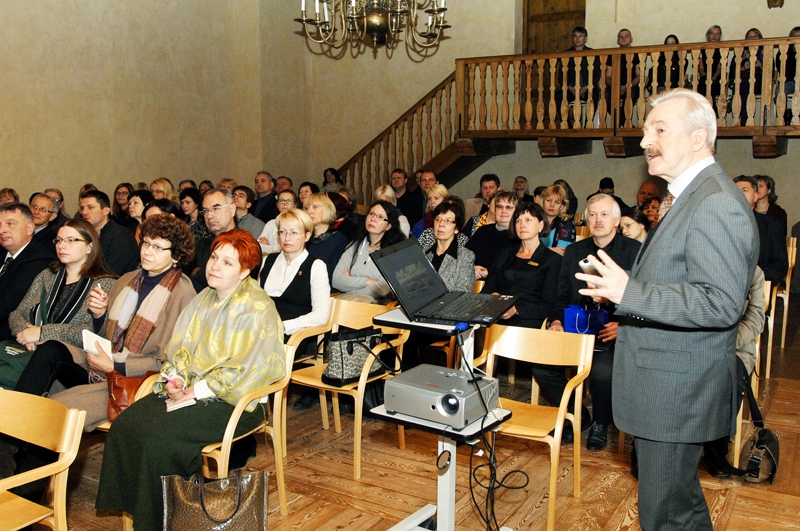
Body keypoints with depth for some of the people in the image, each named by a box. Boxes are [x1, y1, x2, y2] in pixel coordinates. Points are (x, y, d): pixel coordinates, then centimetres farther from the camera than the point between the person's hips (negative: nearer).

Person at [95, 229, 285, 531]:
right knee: (125, 425, -12)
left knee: (161, 437, -25)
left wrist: (197, 390, -17)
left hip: (232, 401, -7)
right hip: (188, 390, 7)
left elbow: (244, 370, -16)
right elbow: (179, 346, 15)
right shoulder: (203, 300, 13)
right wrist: (174, 378, -5)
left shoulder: (257, 309, -12)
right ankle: (130, 505, 4)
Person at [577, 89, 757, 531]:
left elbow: (722, 303, -27)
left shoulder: (715, 202, -20)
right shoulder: (691, 196, 13)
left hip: (677, 391, -11)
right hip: (665, 383, 11)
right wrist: (620, 288, 10)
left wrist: (630, 291, -31)